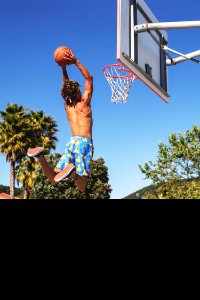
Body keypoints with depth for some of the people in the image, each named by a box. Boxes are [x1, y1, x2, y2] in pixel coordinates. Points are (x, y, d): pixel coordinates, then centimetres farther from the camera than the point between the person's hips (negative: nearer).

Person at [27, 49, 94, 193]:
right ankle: (72, 171, -45)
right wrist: (76, 62, 8)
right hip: (84, 142, -5)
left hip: (71, 142, 5)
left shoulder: (67, 106, 17)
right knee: (82, 187, -12)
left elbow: (67, 87, 33)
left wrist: (63, 68, 30)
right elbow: (89, 78, 11)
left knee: (53, 179, 2)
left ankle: (41, 156, -24)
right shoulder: (84, 103, 4)